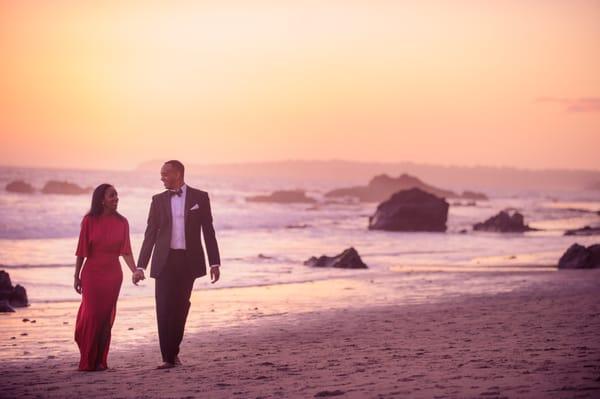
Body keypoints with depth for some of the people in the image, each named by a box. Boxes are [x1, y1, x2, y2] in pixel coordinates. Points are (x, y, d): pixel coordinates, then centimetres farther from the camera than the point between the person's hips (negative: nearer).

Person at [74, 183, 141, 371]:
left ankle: (100, 361, 10)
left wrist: (135, 271, -18)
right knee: (91, 315, -4)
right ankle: (87, 361, 7)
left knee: (106, 317, 2)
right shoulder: (89, 221, -5)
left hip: (113, 274, 2)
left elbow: (126, 251, -3)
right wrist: (76, 276, -1)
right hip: (92, 273, -2)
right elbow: (82, 250, -1)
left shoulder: (121, 222, 2)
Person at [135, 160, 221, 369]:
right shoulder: (158, 200, 8)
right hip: (165, 260, 1)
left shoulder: (199, 197, 4)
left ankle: (174, 352, 23)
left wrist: (214, 263, -1)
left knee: (180, 309, 5)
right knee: (164, 310, -6)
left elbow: (208, 231, 4)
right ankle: (168, 358, -2)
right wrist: (140, 266, 1)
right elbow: (150, 235, 7)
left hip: (189, 261, -1)